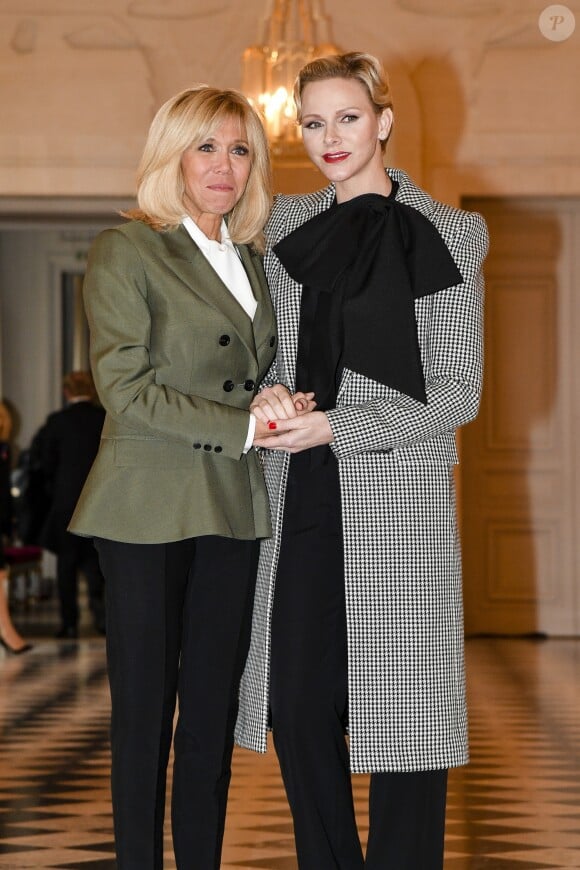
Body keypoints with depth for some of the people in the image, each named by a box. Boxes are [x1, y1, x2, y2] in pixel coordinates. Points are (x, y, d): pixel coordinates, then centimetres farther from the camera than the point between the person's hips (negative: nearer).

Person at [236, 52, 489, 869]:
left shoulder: (443, 235, -2)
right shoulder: (286, 225, 12)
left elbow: (457, 392, -5)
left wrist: (334, 426, -14)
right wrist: (270, 394, -4)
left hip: (397, 498, -5)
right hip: (301, 496, 5)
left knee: (401, 703, -2)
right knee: (297, 702, 6)